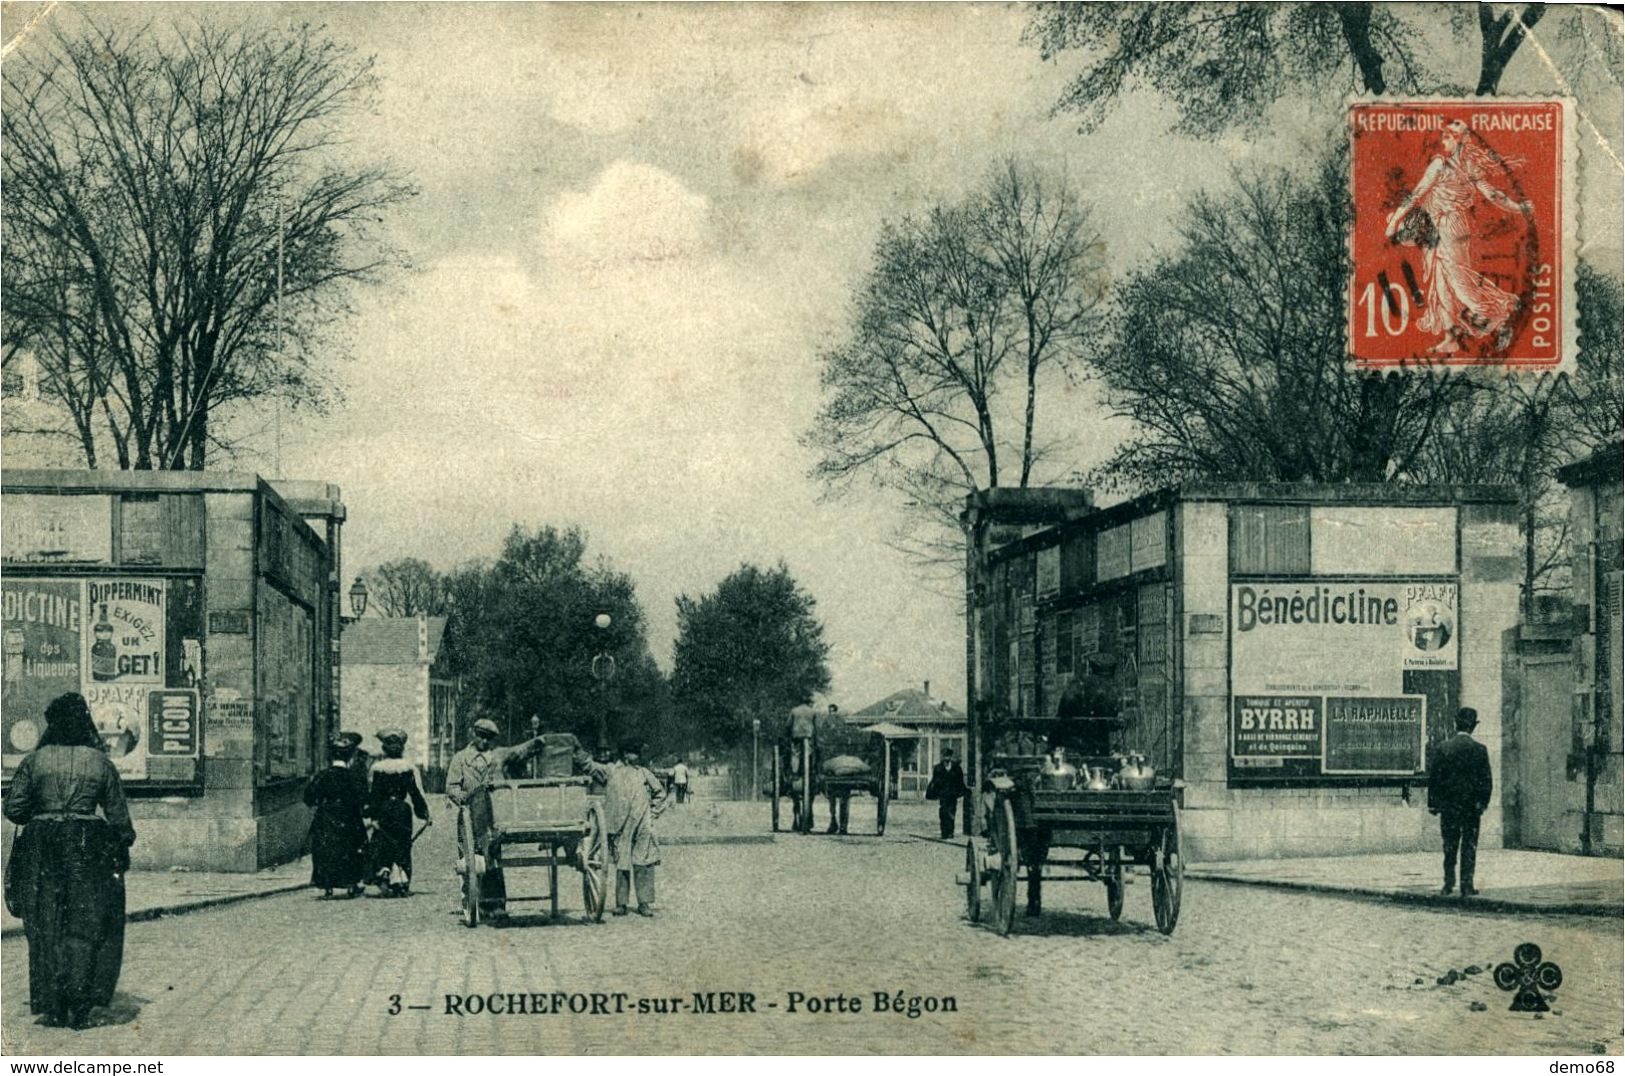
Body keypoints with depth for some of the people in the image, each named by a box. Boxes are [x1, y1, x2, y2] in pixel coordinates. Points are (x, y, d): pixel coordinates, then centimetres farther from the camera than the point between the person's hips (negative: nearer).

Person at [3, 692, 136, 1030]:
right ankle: (79, 1007, -1)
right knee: (87, 927, 6)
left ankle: (52, 1008, 9)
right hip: (89, 850, -1)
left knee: (46, 929, 9)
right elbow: (118, 815, 1)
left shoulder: (34, 761, 0)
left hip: (41, 850, 1)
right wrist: (124, 849, 15)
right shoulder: (100, 762, 0)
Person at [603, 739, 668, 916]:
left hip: (643, 827, 1)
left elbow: (660, 792, 21)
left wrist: (654, 811, 15)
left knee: (644, 864, -5)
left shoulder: (643, 773, 13)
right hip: (621, 827, -1)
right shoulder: (612, 772, 6)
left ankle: (645, 903, -2)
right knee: (621, 864, 0)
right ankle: (620, 903, 6)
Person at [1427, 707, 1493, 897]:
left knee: (1450, 845, 14)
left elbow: (1433, 777, -3)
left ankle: (1449, 882, 15)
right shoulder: (1479, 749, -8)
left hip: (1448, 805, 1)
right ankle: (1467, 887, 3)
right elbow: (1486, 781, -7)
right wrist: (1483, 802, 5)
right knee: (1469, 846, 5)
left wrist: (1432, 803, 4)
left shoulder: (1441, 747, -5)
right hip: (1471, 805, -1)